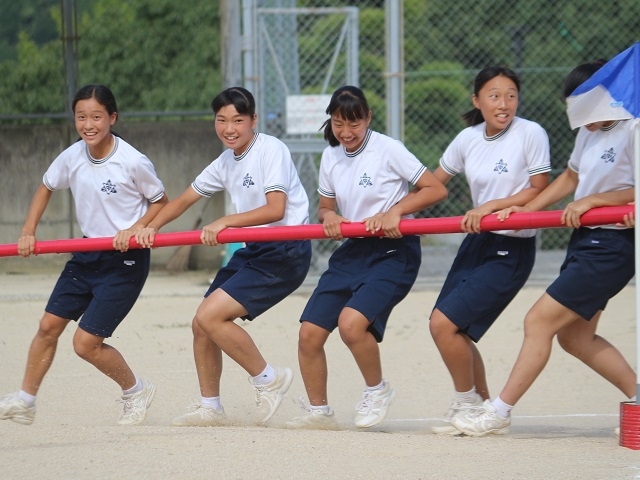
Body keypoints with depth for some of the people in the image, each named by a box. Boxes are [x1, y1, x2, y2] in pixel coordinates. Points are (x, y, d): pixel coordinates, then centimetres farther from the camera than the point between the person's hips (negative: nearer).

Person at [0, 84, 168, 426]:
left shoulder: (133, 163, -19)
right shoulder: (72, 158, -4)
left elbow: (160, 202, -4)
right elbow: (46, 188, 15)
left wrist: (135, 229, -19)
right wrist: (28, 232, 7)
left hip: (125, 260, -6)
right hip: (87, 254, 6)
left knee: (86, 343, -8)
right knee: (49, 326, 4)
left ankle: (135, 390, 16)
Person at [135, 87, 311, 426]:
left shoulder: (270, 150, -14)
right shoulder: (225, 163, 11)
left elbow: (276, 209, -23)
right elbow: (185, 199, 18)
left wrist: (225, 222, -26)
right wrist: (152, 226, 2)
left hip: (285, 253, -9)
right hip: (253, 251, 9)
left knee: (210, 315, -18)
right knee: (202, 325, 7)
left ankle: (268, 379, -4)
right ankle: (209, 408, 22)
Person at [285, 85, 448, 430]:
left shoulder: (387, 149, -11)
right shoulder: (331, 157, 7)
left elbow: (436, 189, -10)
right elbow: (325, 207, 19)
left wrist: (394, 211, -21)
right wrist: (329, 217, -5)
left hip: (393, 251, -6)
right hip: (352, 251, 6)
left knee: (351, 321, -27)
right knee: (309, 332, -3)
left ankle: (377, 389, 0)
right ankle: (318, 411, 17)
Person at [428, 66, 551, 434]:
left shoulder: (531, 134, -13)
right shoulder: (469, 139, 3)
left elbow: (539, 191, -11)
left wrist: (493, 206, -19)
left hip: (512, 251, -7)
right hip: (477, 243, 7)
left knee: (445, 324, -13)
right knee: (452, 331, 7)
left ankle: (467, 403, 8)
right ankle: (482, 407, 26)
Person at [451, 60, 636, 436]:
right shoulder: (590, 132, 13)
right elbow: (571, 177, 25)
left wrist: (594, 200, -18)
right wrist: (527, 210, 15)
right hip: (585, 239, 10)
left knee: (540, 320, -10)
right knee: (574, 336, 11)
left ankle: (500, 412, -4)